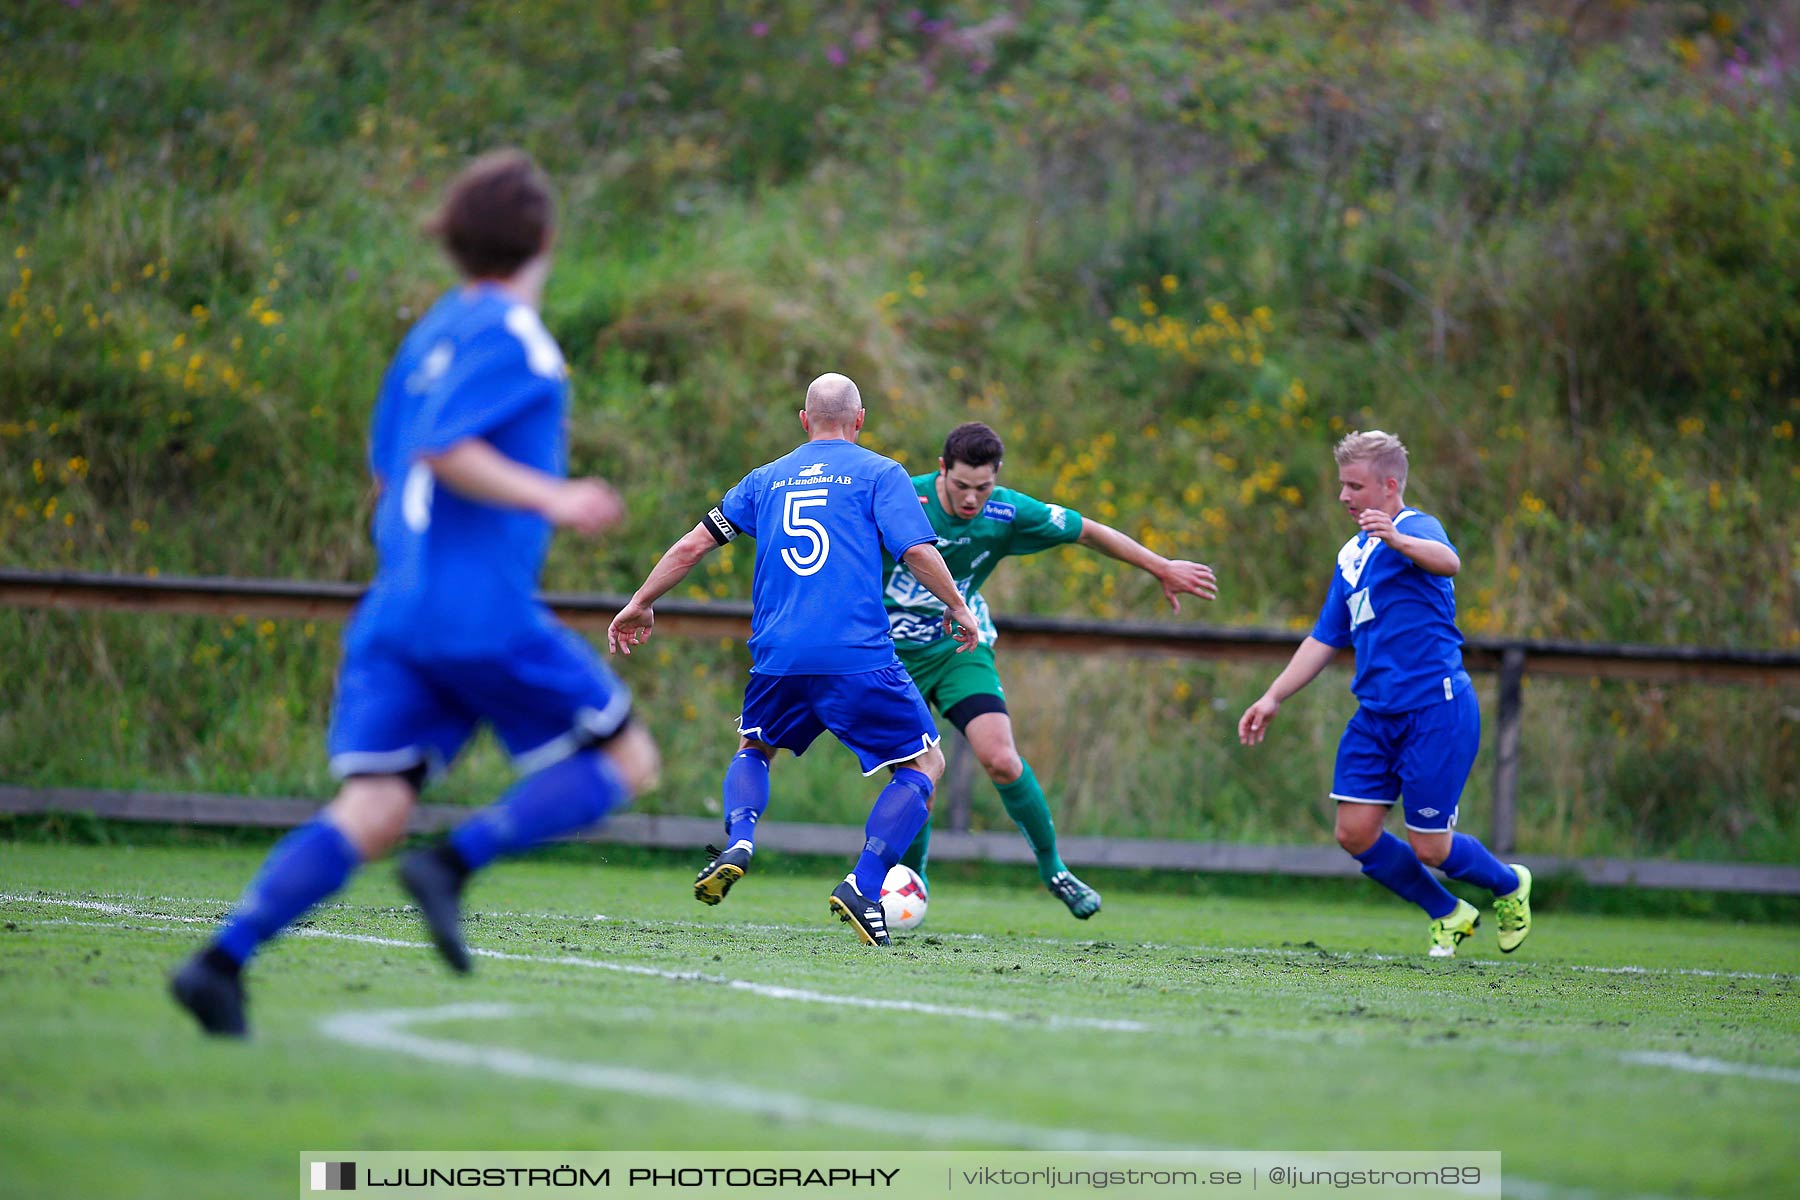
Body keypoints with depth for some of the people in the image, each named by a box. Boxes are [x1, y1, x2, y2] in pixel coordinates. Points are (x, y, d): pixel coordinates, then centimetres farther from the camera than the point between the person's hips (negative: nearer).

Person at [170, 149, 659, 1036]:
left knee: (370, 812, -2)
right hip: (482, 611, -8)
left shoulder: (435, 331, 18)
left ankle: (222, 958, -20)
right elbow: (443, 448, -19)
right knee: (624, 757, 6)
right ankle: (455, 863, -13)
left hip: (397, 603, 8)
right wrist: (552, 499, -18)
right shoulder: (512, 333, -7)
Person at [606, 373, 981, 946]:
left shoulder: (765, 479, 18)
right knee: (925, 764, 10)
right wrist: (957, 608, 11)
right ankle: (862, 887, -9)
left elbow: (694, 543, 19)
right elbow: (918, 552, -5)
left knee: (753, 748, 30)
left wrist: (640, 605, 29)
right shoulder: (879, 472, 6)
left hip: (777, 657, 4)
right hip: (859, 657, -4)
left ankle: (737, 844, -1)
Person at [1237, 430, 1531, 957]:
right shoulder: (1352, 554, 17)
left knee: (1429, 847, -3)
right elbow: (1326, 639, 25)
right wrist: (1273, 698, 19)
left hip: (1436, 707, -8)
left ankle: (1510, 886, 29)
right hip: (1377, 713, 8)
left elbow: (1447, 561, -34)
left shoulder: (1416, 528, -9)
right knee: (1356, 834, -1)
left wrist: (1397, 540, -54)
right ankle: (1450, 916, 19)